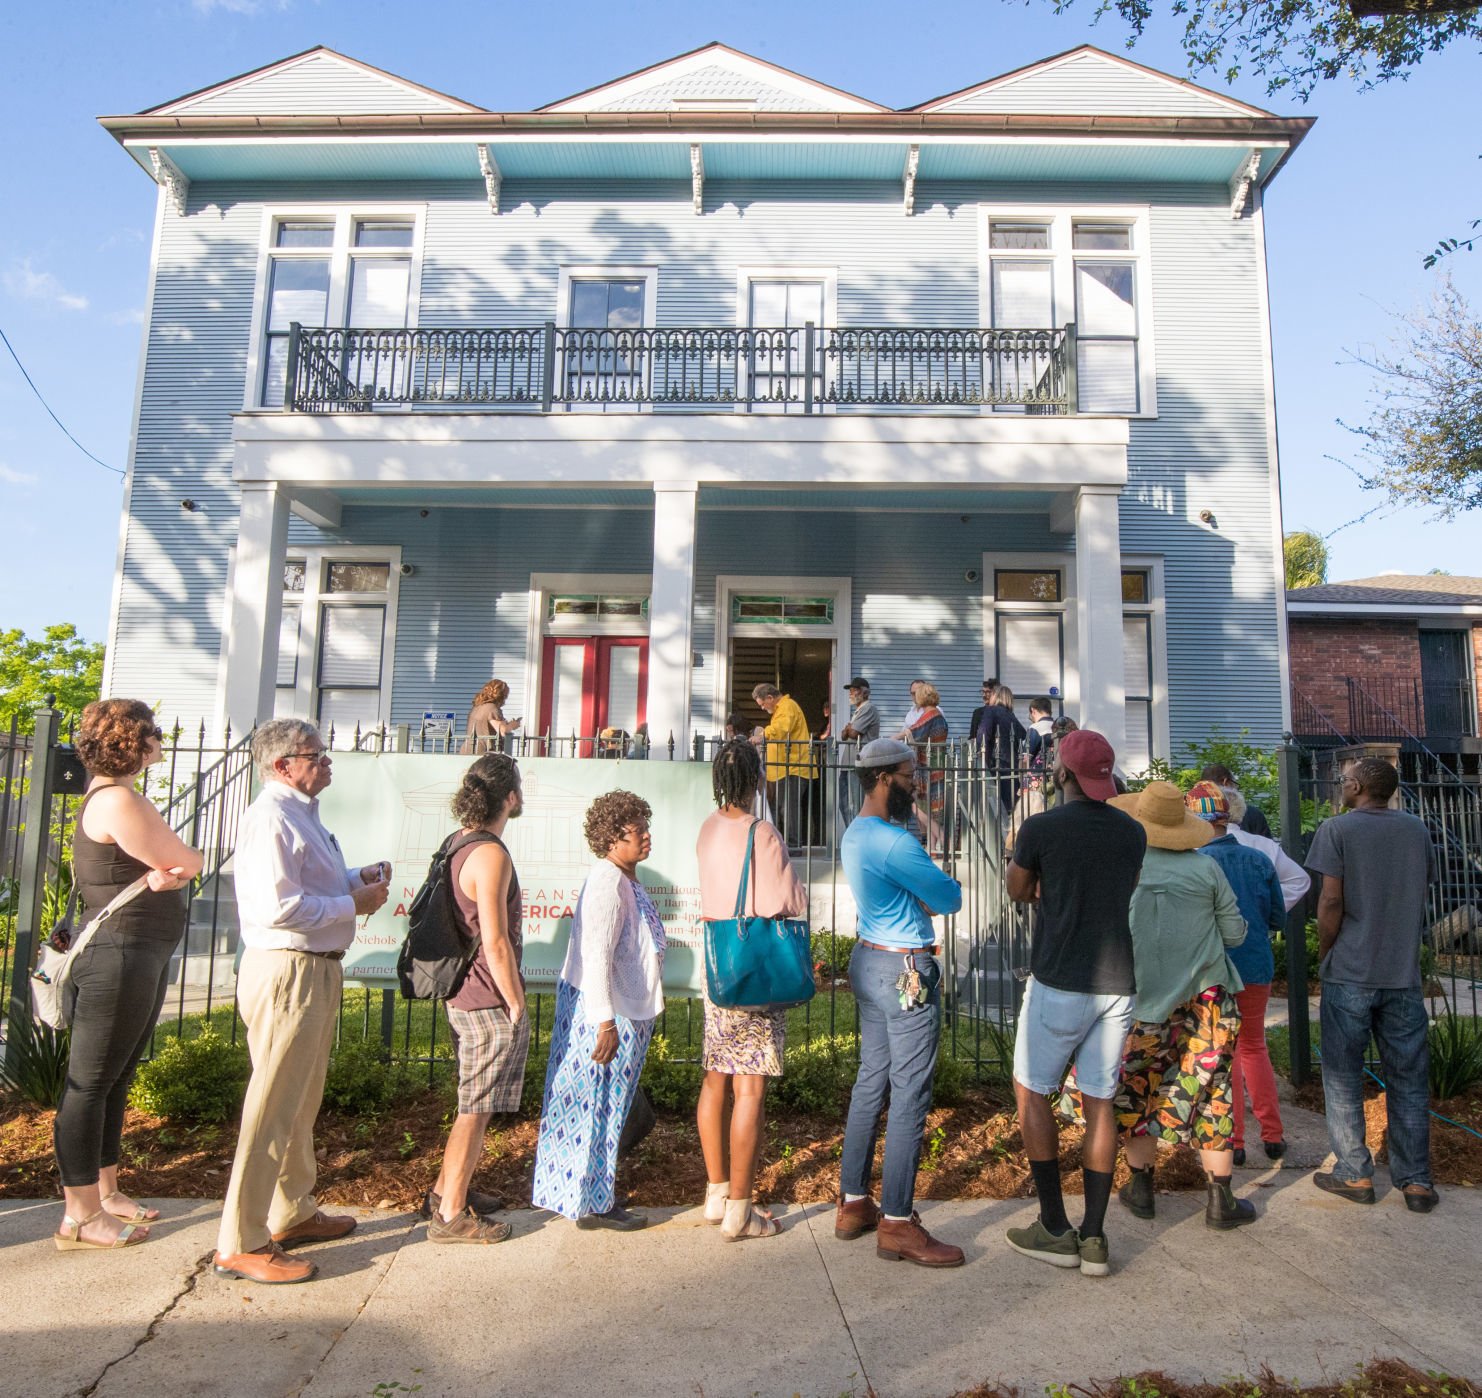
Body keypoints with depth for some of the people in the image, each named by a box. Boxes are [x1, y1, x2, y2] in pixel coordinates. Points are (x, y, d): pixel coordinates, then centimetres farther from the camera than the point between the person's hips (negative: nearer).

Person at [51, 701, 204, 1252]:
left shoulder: (113, 795, 14)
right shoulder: (117, 801, -18)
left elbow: (177, 867, 8)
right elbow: (190, 862, -14)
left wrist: (167, 873, -13)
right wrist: (180, 865, 7)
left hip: (142, 955, 10)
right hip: (119, 954, -10)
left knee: (115, 1079, 17)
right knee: (90, 1082, -1)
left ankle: (105, 1192, 28)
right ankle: (80, 1216, 9)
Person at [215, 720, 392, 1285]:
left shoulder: (300, 813, 15)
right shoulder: (271, 817, -18)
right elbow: (279, 907, -27)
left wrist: (357, 879, 7)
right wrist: (354, 904, -17)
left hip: (316, 970, 11)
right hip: (287, 971, -11)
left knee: (302, 1104, 21)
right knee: (273, 1109, -2)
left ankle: (294, 1213, 36)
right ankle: (241, 1244, 9)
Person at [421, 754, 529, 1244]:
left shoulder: (458, 844, 9)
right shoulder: (490, 854, -21)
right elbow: (496, 942, -23)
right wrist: (516, 1004, -14)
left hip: (460, 995, 10)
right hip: (490, 1002, -10)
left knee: (473, 1104, 23)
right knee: (475, 1109, 3)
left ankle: (447, 1191, 35)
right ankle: (450, 1215, 15)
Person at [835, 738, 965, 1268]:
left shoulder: (855, 833, 10)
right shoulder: (893, 841, -22)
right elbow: (950, 897, -13)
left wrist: (924, 900, 1)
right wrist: (945, 889, 7)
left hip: (869, 961, 10)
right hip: (906, 971, -10)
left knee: (871, 1081, 16)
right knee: (910, 1094, -1)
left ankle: (854, 1203, 25)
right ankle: (897, 1223, 8)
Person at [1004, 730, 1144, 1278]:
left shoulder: (1041, 828, -10)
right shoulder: (1132, 832, 5)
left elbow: (1019, 891, 5)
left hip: (1059, 982, -5)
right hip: (1117, 984, 5)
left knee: (1031, 1093, 10)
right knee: (1099, 1104, 11)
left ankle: (1055, 1230, 13)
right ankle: (1094, 1238, 14)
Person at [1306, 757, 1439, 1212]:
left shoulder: (1337, 829, -7)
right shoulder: (1417, 829, 8)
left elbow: (1331, 901, -12)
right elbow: (1421, 893, 13)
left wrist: (1324, 954, 0)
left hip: (1349, 974, -4)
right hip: (1404, 973, 4)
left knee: (1343, 1076, 7)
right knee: (1408, 1079, 11)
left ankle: (1354, 1175, 12)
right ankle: (1416, 1181, 15)